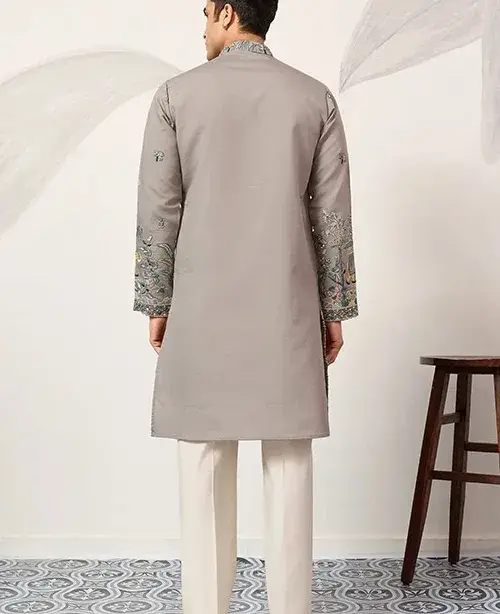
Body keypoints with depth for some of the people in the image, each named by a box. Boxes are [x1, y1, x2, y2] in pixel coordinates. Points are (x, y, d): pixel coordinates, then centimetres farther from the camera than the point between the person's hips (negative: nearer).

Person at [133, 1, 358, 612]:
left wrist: (156, 304, 7)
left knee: (204, 466, 5)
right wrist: (334, 309, 9)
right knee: (288, 464, 4)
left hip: (202, 310, -1)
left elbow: (158, 211, -1)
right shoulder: (315, 98, 4)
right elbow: (332, 216, 3)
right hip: (286, 311, 1)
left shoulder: (176, 95, 0)